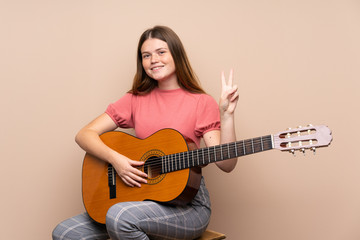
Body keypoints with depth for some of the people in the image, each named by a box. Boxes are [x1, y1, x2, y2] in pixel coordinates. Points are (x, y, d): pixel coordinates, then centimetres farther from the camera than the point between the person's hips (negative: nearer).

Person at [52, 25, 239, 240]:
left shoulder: (201, 103, -2)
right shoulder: (137, 99, 8)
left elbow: (226, 164, -11)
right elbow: (85, 134, 3)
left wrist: (227, 115, -22)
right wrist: (115, 158, -14)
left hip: (187, 201, -3)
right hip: (142, 197, 4)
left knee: (119, 217, -31)